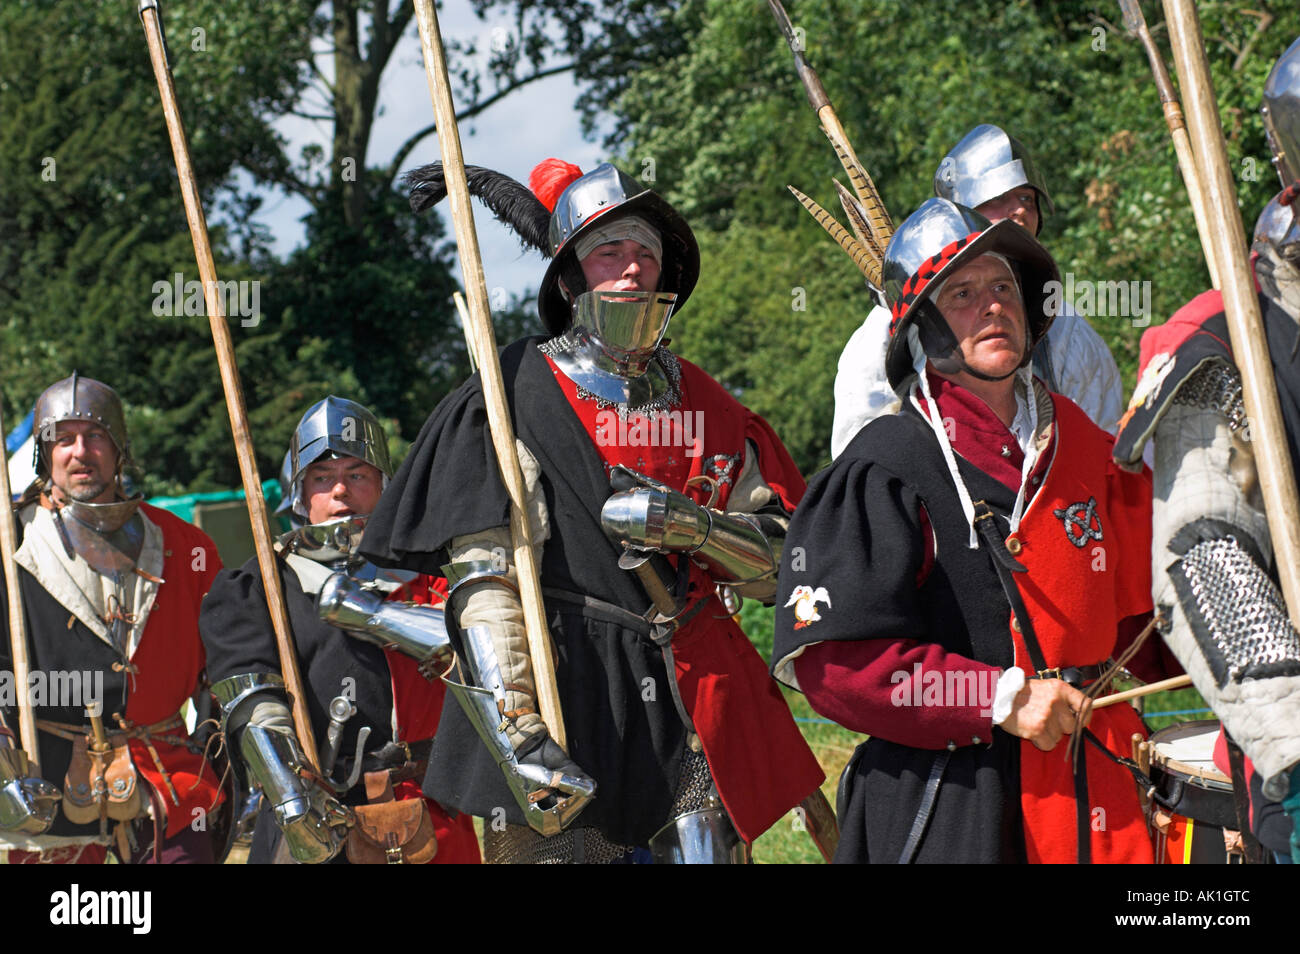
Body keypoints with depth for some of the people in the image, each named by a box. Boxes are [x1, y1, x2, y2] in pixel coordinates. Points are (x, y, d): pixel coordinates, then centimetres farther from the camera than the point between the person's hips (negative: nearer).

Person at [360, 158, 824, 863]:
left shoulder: (706, 406, 13)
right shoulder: (515, 397, -1)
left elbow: (781, 561, 10)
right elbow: (481, 580, -10)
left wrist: (694, 526, -11)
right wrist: (517, 738, -22)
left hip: (693, 703, 4)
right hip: (563, 700, -4)